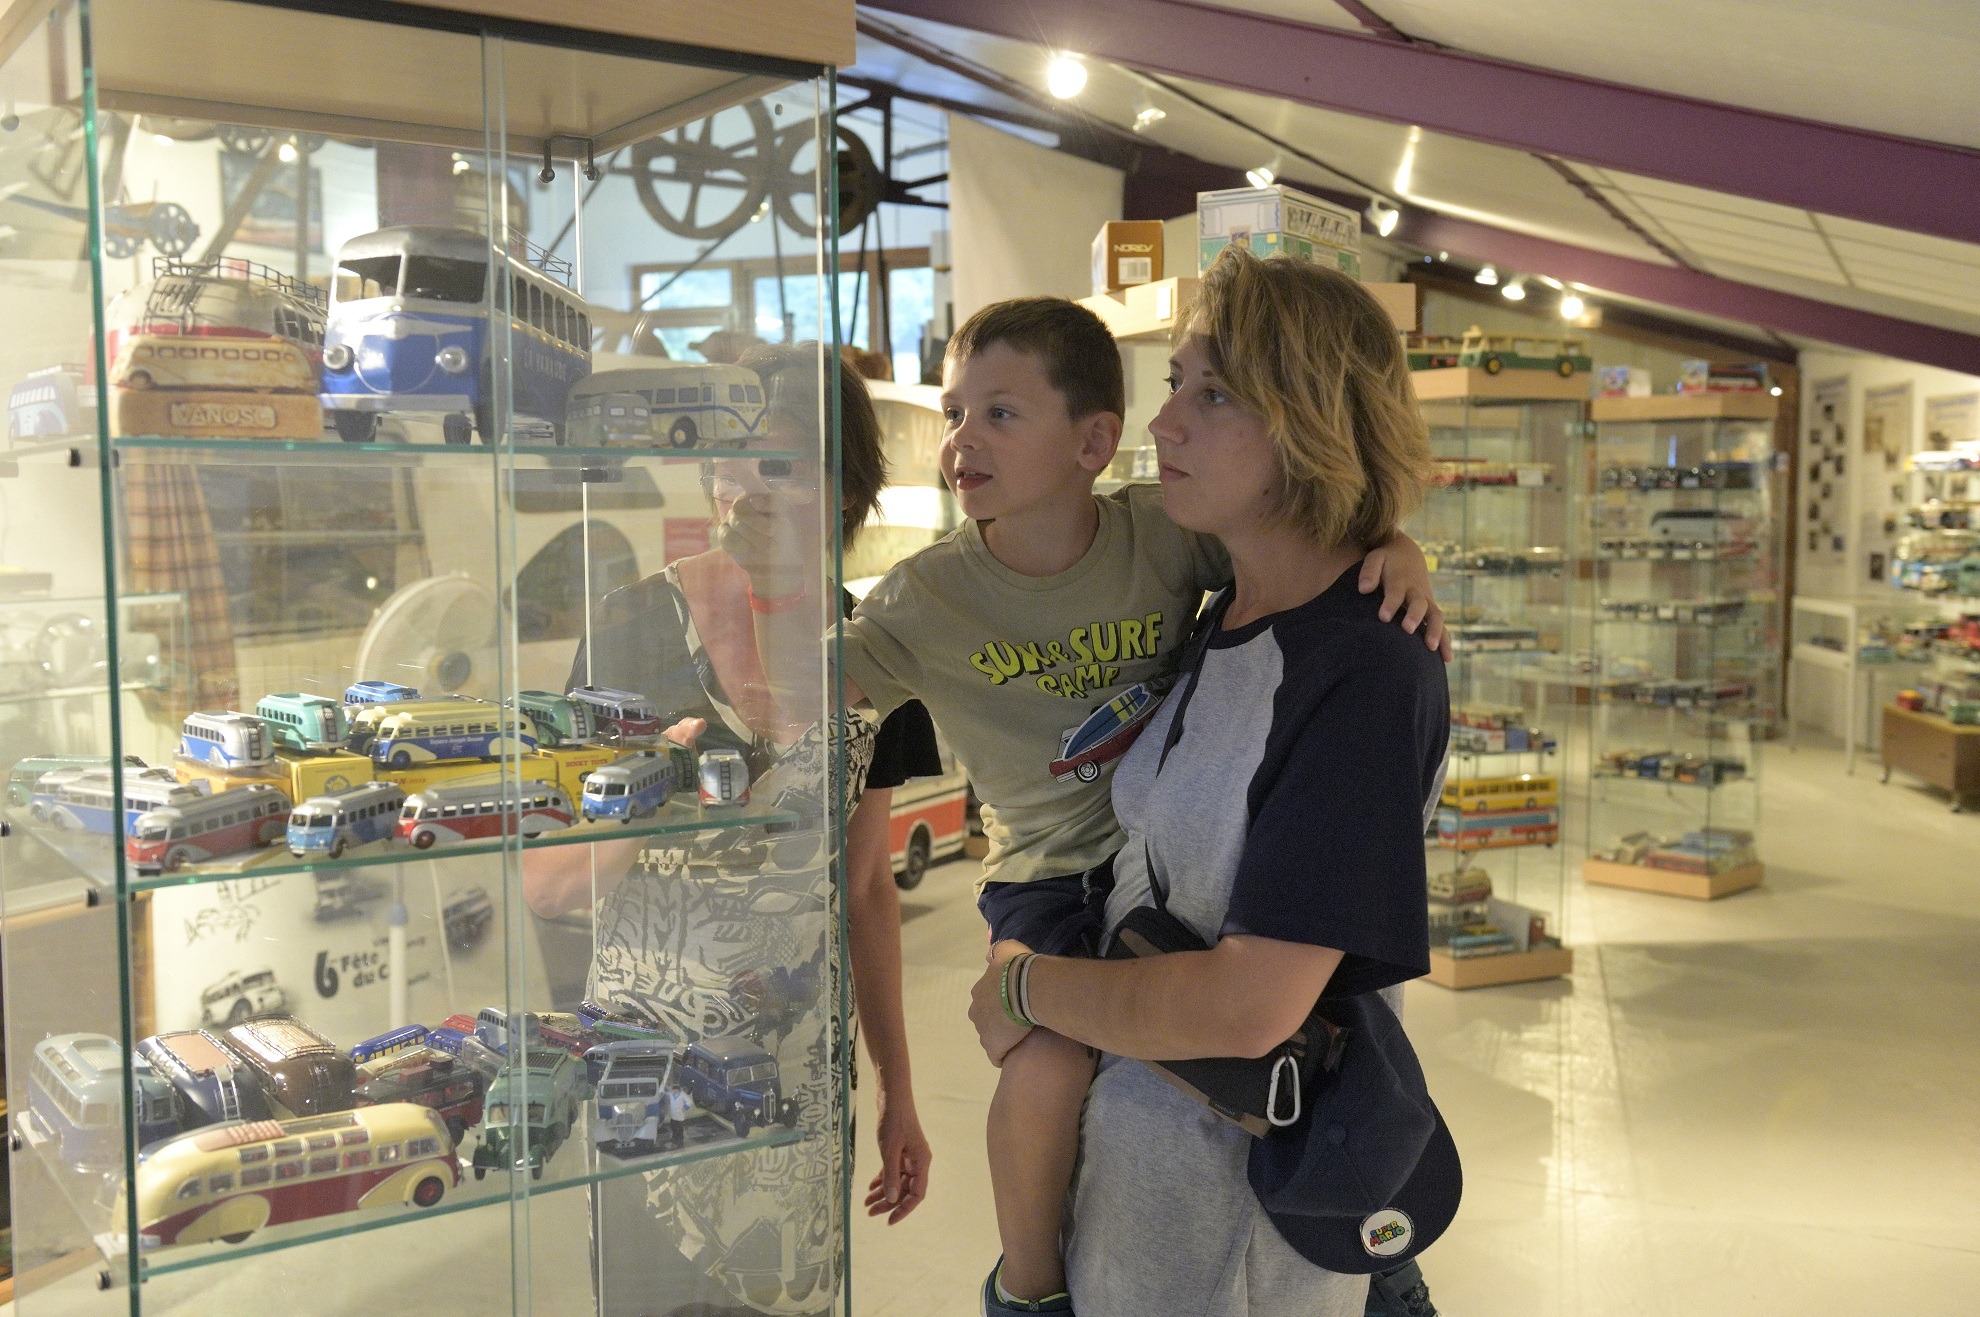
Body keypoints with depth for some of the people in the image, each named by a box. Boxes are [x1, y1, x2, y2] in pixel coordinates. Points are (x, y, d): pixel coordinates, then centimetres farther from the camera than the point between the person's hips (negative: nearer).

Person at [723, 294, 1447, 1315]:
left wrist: (1396, 552, -22)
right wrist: (778, 593, -26)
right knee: (1049, 1064, -25)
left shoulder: (1164, 532, -10)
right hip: (1051, 877, -2)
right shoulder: (928, 596, -9)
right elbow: (808, 687, -8)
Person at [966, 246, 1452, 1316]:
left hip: (1241, 1186, -7)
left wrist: (1026, 988, -13)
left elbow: (1249, 1007, -27)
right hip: (1133, 1127, 8)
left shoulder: (1370, 676, -24)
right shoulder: (1221, 620, 1)